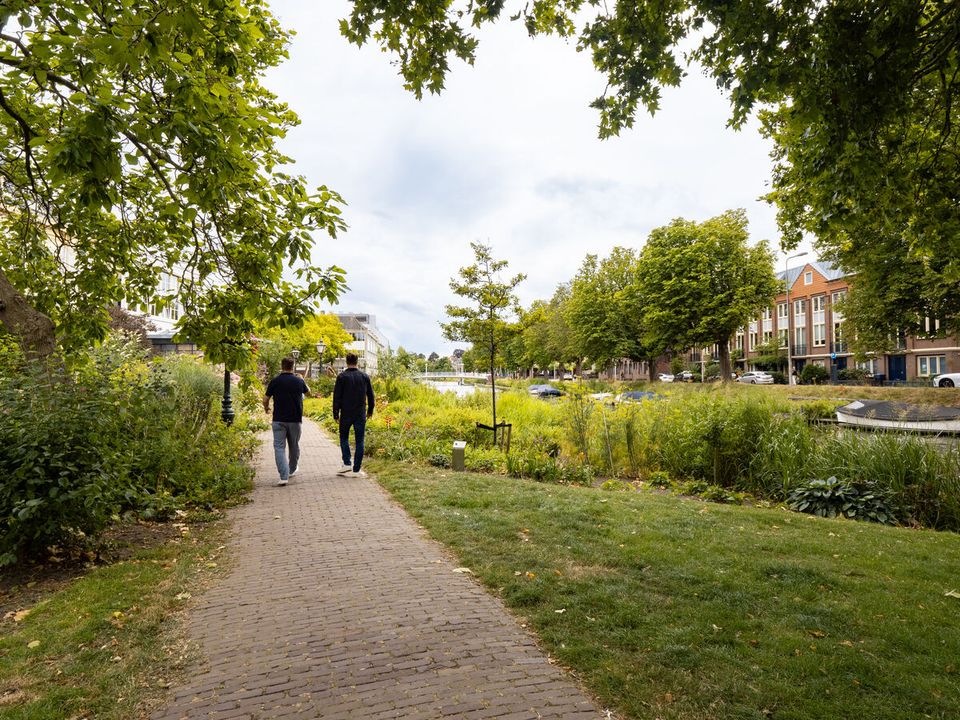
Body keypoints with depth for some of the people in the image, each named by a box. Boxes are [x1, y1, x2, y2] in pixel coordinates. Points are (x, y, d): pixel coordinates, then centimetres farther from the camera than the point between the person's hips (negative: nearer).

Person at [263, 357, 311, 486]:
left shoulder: (275, 381, -4)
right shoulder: (299, 381, 0)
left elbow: (265, 399, -1)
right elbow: (308, 392, 21)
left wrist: (266, 408, 22)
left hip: (279, 420, -2)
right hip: (295, 419, 2)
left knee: (279, 447, -2)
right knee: (294, 446, 18)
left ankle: (284, 476, -14)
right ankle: (292, 470, 36)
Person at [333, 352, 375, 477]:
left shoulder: (342, 377, -7)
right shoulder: (365, 376, 2)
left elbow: (337, 397, -8)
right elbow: (370, 395, 8)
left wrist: (336, 414, -1)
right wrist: (370, 411, 19)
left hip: (346, 414, -1)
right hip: (361, 414, 2)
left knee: (344, 437, 18)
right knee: (359, 441, 5)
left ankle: (347, 464, 7)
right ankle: (356, 470, 5)